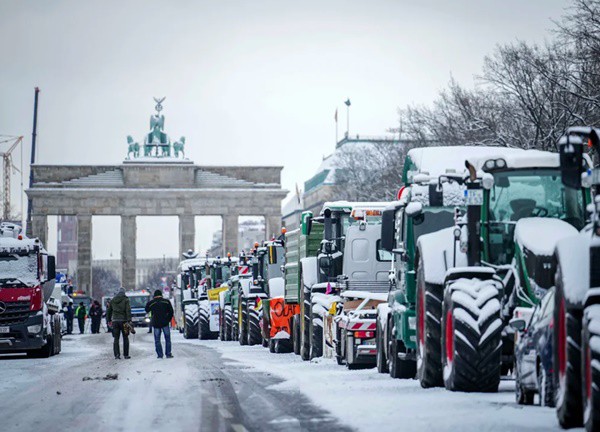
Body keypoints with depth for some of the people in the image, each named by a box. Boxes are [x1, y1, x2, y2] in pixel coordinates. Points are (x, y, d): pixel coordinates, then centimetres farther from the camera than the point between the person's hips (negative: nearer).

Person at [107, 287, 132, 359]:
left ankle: (117, 354, -6)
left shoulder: (113, 300, 9)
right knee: (125, 338, 6)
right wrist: (129, 320, -14)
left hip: (115, 321, 3)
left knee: (116, 338, 4)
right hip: (123, 320, -3)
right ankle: (126, 354, 6)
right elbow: (128, 310, -12)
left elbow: (108, 311, 15)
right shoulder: (126, 299, -3)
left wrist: (109, 320, 24)